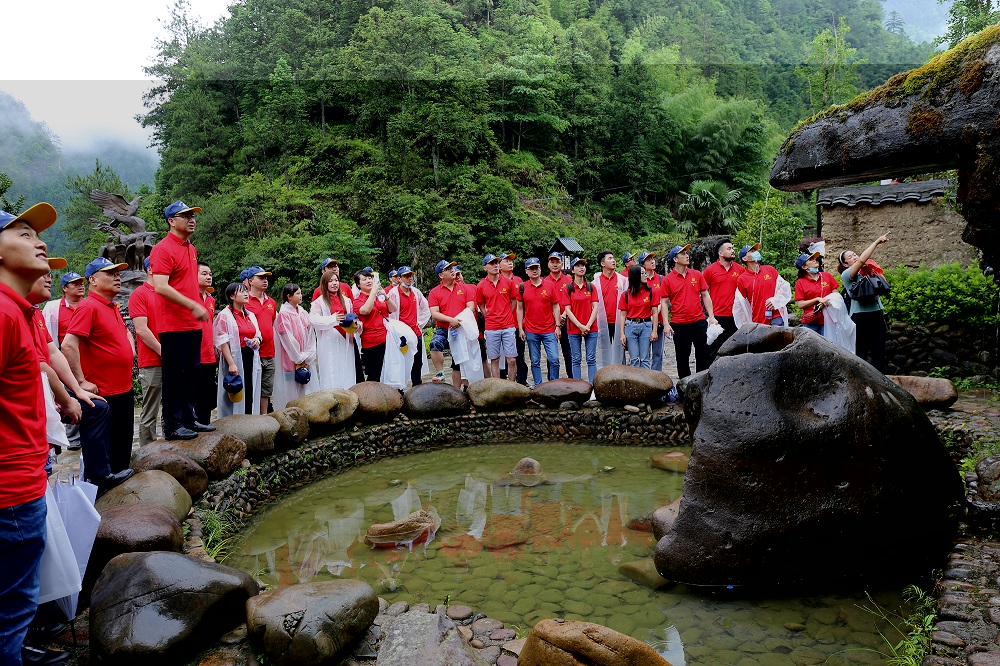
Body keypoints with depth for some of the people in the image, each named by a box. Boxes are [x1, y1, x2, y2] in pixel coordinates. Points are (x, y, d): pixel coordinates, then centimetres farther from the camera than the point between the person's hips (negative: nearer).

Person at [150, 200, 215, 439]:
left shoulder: (191, 249, 16)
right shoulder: (163, 249, -11)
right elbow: (160, 286, -21)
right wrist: (194, 306, -23)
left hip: (193, 324, 9)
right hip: (173, 325, -9)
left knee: (193, 374, 14)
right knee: (175, 376, -1)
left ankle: (188, 419, 26)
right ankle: (172, 426, 8)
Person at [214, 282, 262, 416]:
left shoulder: (251, 315, 16)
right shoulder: (225, 315, -5)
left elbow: (257, 333, 27)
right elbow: (223, 342, -11)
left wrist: (257, 339, 2)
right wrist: (231, 363, -19)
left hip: (251, 358, 6)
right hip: (234, 357, -6)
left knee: (250, 393, 7)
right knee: (235, 395, -4)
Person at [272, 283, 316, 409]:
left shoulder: (304, 313, 9)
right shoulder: (284, 314, -9)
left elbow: (310, 336, 6)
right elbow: (287, 339, -13)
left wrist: (308, 356, -4)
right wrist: (299, 358, -11)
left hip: (306, 361, 6)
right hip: (290, 360, -6)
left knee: (306, 391, 8)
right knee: (291, 394, -1)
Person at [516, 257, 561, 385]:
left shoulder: (549, 285, 2)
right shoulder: (522, 287, 3)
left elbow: (555, 307, 5)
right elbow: (520, 309, 7)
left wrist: (557, 326, 0)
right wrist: (520, 328, 2)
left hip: (549, 330, 0)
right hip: (531, 331, 0)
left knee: (554, 359, -4)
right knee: (535, 362, 6)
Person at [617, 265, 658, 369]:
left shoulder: (650, 292, 3)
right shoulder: (626, 294, 3)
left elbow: (655, 312, 3)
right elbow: (622, 315, 4)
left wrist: (654, 331, -4)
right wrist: (622, 333, -2)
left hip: (646, 326, 0)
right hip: (630, 326, 0)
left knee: (644, 359, 1)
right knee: (634, 359, 1)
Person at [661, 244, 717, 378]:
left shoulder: (697, 275, 6)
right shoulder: (667, 279, -1)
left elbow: (705, 296, 9)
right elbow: (664, 302, -1)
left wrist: (711, 317, 2)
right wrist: (666, 324, -8)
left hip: (699, 322, 2)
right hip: (679, 325, -2)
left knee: (704, 355, 3)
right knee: (682, 357, 8)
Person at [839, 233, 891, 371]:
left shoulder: (868, 271, 15)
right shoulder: (846, 275, -3)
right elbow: (862, 259, -17)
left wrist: (875, 271, 1)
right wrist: (877, 242, -13)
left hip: (877, 315, 6)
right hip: (860, 317, -6)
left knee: (879, 352, 6)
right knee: (860, 354, -4)